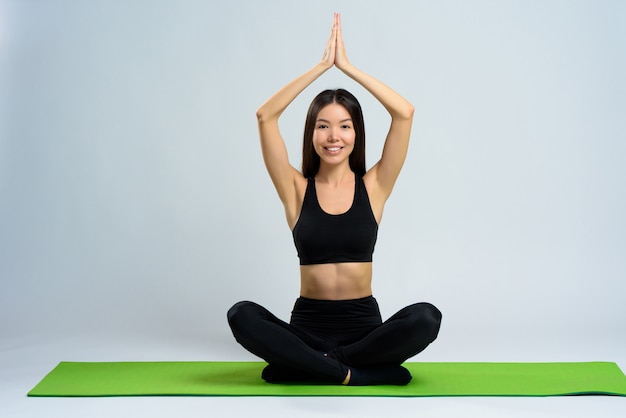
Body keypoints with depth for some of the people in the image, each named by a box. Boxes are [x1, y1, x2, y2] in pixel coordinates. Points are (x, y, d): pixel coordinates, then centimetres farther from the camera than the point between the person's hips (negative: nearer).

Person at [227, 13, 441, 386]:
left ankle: (310, 364, -18)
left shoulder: (373, 187, 2)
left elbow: (405, 113, -8)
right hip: (308, 323, 0)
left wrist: (347, 66, -5)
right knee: (242, 315, -29)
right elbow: (265, 116, -8)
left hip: (364, 324, 1)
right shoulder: (297, 190, 2)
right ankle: (348, 373, -23)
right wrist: (322, 65, -7)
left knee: (426, 318, -30)